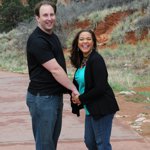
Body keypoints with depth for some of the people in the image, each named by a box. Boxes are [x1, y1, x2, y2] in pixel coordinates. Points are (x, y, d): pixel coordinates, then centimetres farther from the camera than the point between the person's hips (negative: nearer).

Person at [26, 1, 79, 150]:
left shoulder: (53, 36, 12)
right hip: (42, 98, -9)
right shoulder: (36, 40, -17)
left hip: (56, 95, 9)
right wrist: (73, 89, -13)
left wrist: (68, 88, 10)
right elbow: (55, 70, -20)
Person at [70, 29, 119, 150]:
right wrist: (75, 95, -3)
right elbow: (80, 82, 17)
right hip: (90, 109, 9)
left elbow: (100, 88, -22)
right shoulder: (82, 60, 8)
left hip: (102, 108, -9)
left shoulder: (96, 59, -17)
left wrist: (81, 99, -12)